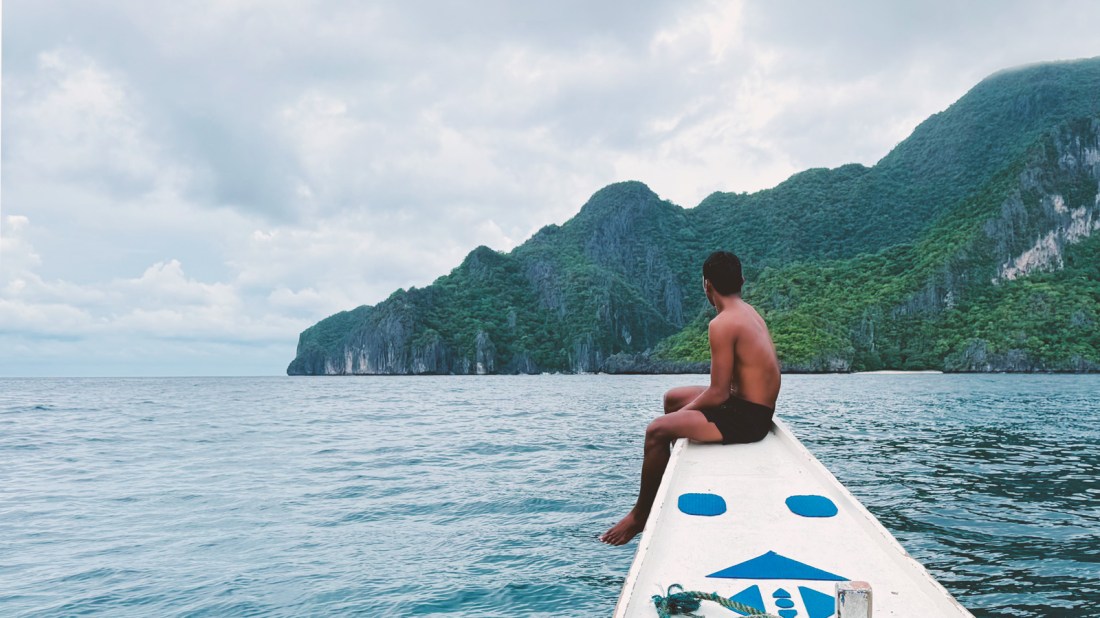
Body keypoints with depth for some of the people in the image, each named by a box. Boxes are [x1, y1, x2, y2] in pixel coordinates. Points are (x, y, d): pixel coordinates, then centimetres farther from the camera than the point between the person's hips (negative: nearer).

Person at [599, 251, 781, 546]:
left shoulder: (722, 324, -21)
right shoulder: (749, 311, 8)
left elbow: (718, 393, -21)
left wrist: (686, 411, -4)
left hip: (746, 417, -10)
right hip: (758, 408, 10)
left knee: (658, 430, -14)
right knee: (672, 398, 21)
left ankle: (641, 513, 1)